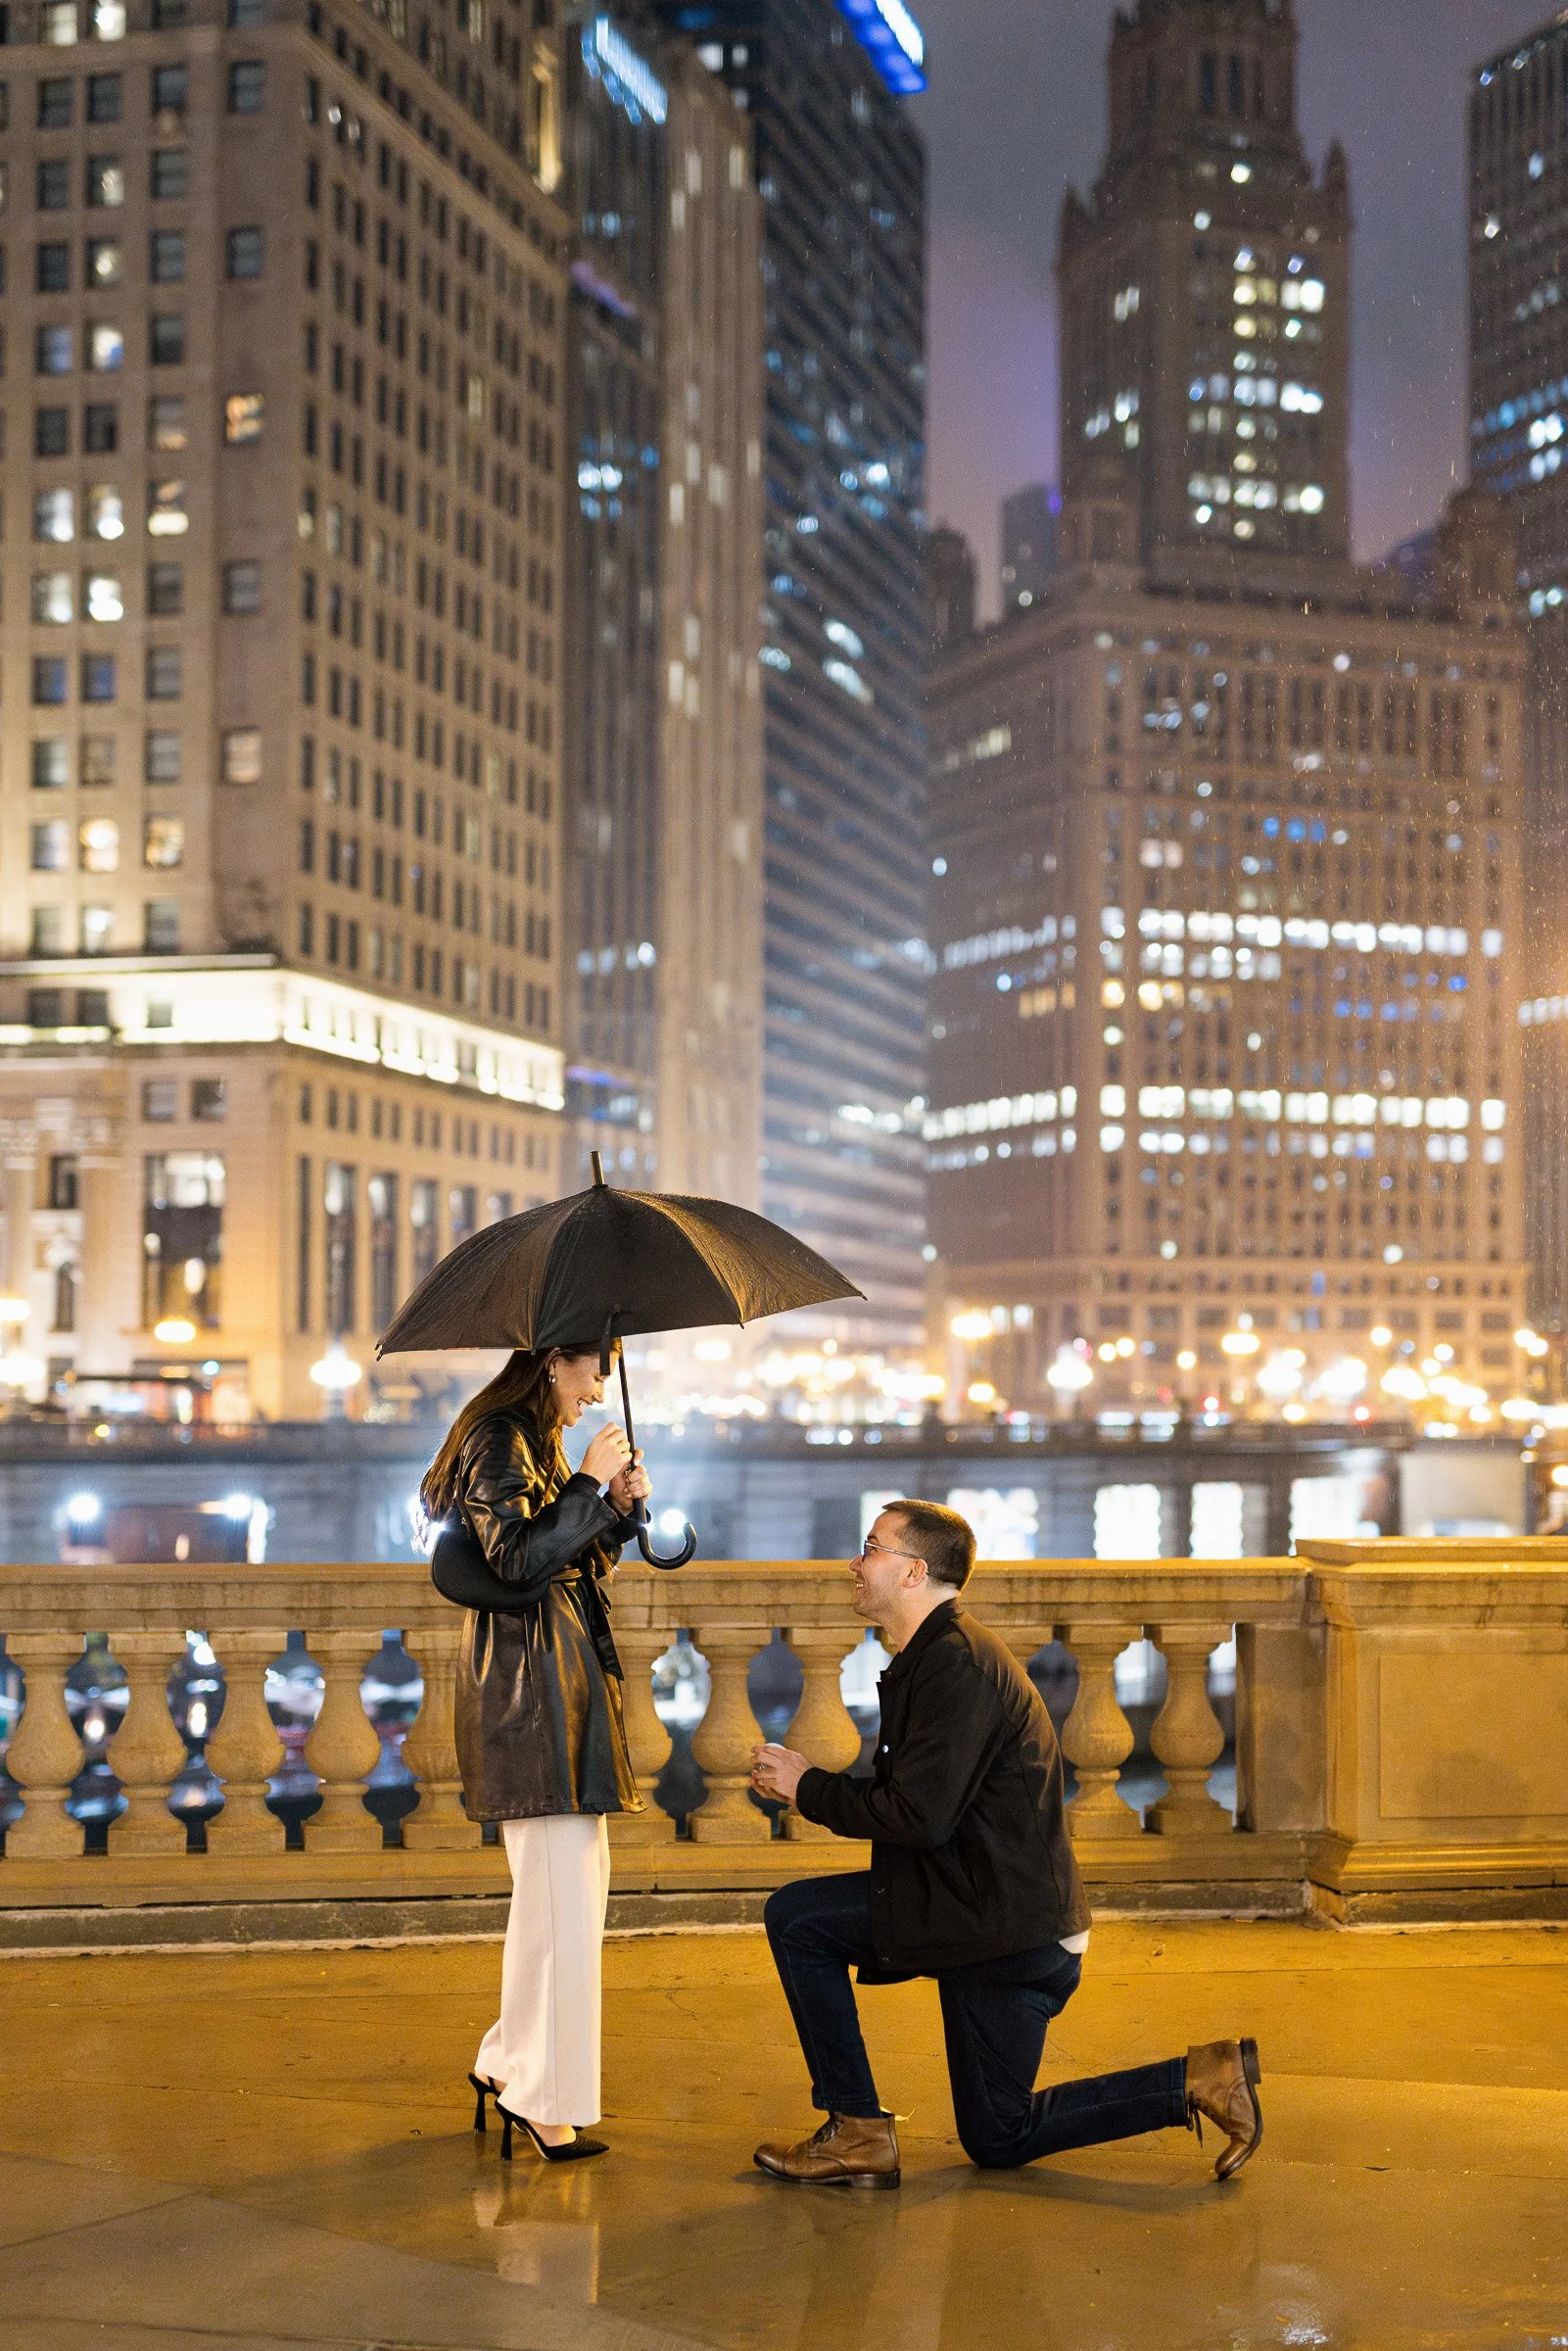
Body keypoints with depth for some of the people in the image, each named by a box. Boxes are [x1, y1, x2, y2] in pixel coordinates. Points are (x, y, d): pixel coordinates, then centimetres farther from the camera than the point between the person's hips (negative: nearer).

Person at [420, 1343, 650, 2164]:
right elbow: (518, 1559, -21)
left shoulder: (536, 1445, 20)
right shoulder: (498, 1443, -11)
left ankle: (509, 2065, 23)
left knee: (580, 1878, 13)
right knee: (562, 1896, -9)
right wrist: (590, 1485, -15)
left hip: (566, 1682, 11)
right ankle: (547, 2104, -3)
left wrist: (617, 1507, 8)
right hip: (530, 1685, -11)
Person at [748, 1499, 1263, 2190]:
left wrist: (809, 1787, -11)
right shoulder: (935, 1656, 13)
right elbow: (904, 1797, 16)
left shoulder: (958, 1663, -19)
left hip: (1009, 1921, -10)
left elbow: (919, 1817, -25)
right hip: (973, 1906, 10)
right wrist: (808, 1784, 3)